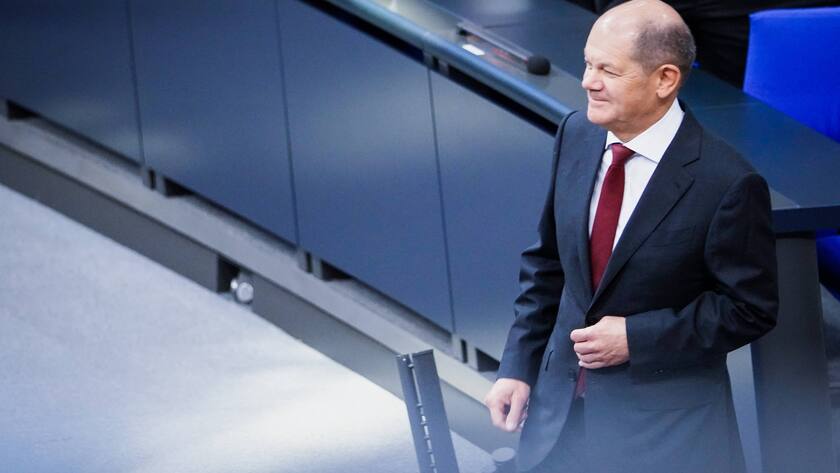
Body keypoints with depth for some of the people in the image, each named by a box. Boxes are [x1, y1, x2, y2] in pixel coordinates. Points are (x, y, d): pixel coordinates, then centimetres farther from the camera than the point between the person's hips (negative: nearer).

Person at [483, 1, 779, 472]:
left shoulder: (728, 184, -20)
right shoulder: (577, 135, -3)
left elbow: (750, 309, -13)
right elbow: (548, 262, 8)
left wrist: (636, 338, -18)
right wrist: (518, 366, 3)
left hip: (664, 423, -5)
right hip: (563, 399, 5)